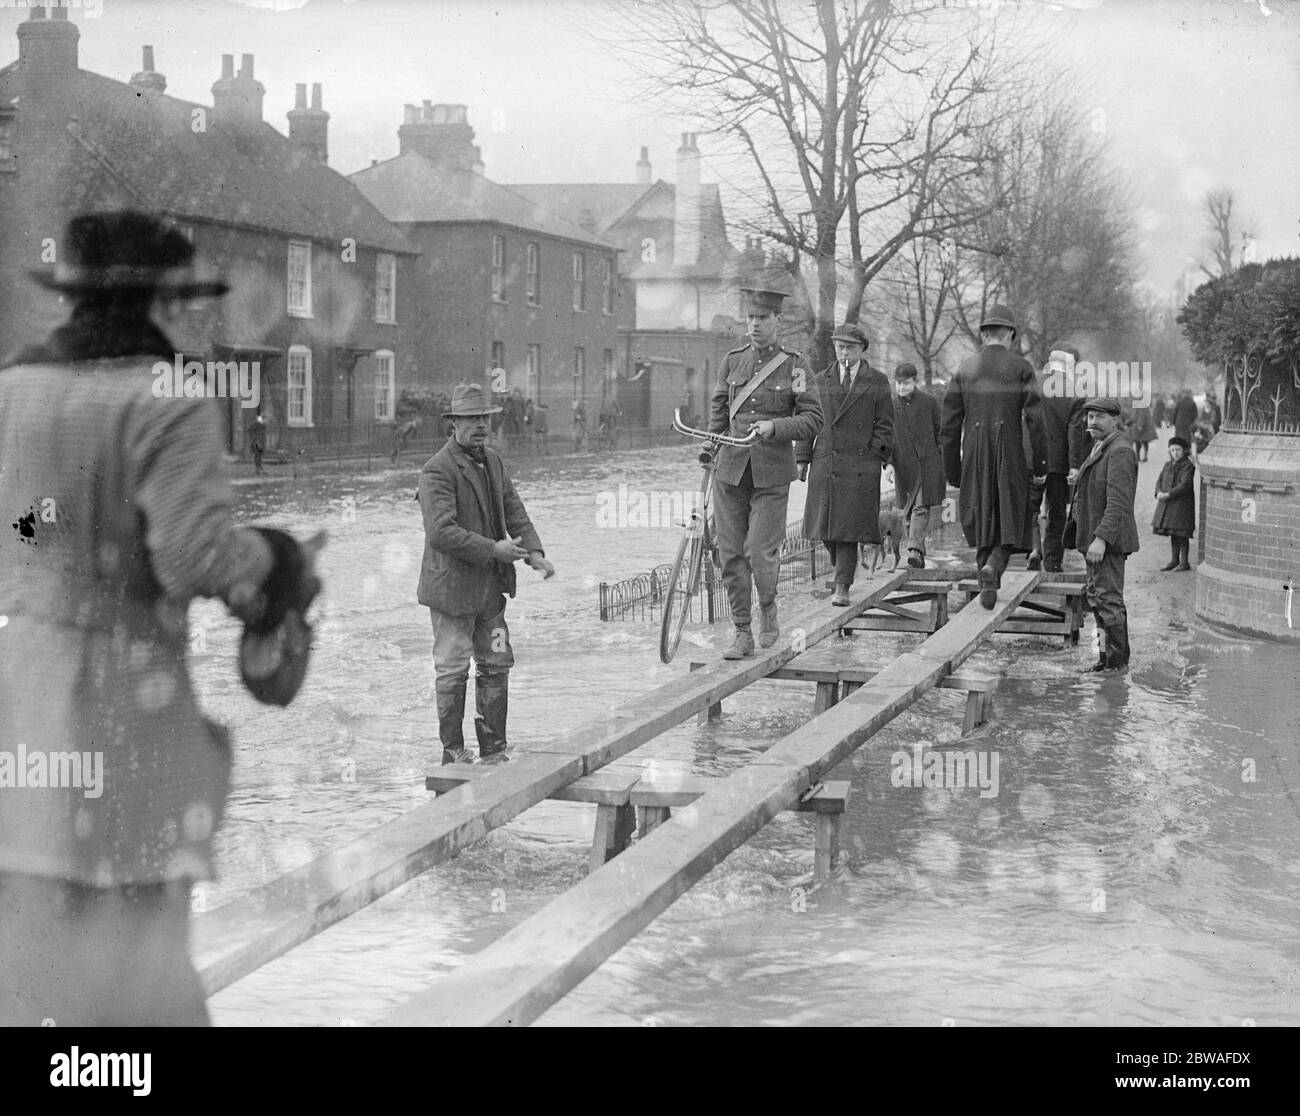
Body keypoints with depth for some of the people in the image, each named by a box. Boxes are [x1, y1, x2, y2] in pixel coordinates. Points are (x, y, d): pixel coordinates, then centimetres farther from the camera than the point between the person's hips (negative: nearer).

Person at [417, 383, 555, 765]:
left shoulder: (494, 461, 11)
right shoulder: (437, 470, -16)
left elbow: (514, 512, 12)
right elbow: (441, 532, -24)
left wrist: (534, 552, -5)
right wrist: (493, 550, -23)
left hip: (491, 587, 8)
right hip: (452, 586, -8)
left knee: (496, 665, 11)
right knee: (453, 670, 1)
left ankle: (494, 751, 19)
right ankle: (453, 752, 12)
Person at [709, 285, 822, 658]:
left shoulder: (795, 366, 0)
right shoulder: (731, 361, 9)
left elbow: (813, 420, -3)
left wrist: (775, 426, -17)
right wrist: (710, 448, 10)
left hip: (771, 474, -3)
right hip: (730, 469, 3)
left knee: (760, 553, -7)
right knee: (731, 554, 2)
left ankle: (768, 609, 23)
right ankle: (742, 634, 12)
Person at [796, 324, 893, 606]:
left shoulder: (877, 382, 7)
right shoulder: (821, 381, 13)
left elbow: (885, 425, 6)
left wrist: (877, 458, -5)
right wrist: (802, 458, 5)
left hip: (860, 465, -3)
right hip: (825, 462, 3)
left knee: (849, 526, -8)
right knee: (825, 523, 4)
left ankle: (842, 588, -6)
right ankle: (843, 568, 29)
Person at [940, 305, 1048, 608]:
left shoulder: (965, 369, 6)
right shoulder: (1021, 368, -2)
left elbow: (949, 425, 6)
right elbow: (1035, 420, -7)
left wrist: (952, 471, 12)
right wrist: (1040, 466, -1)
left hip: (974, 458, 3)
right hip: (1010, 456, -3)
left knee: (983, 522, 15)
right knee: (1011, 521, 7)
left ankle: (989, 584, 16)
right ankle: (992, 566, -18)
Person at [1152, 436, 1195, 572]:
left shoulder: (1188, 466, -9)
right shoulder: (1168, 466, 13)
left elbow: (1185, 485, -18)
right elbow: (1160, 480, 13)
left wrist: (1168, 494, -21)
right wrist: (1159, 492, -8)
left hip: (1182, 504, -7)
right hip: (1167, 504, 7)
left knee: (1182, 534, -3)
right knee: (1172, 533, 15)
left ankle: (1184, 562, 6)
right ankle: (1174, 560, 26)